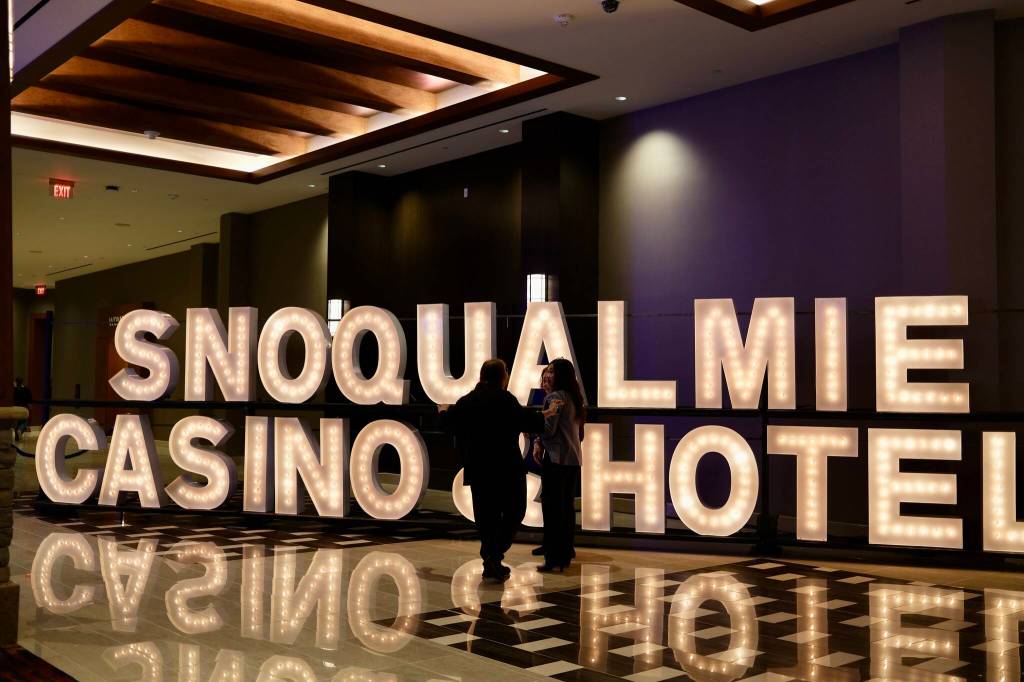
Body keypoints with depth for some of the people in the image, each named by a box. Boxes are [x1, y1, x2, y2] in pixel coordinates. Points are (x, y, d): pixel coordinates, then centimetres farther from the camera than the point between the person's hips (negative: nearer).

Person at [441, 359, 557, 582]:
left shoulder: (466, 401, 7)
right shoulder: (504, 399, -11)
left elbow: (448, 421, 18)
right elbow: (526, 420, -19)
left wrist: (444, 411, 40)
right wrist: (543, 416, -1)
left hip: (477, 469, 6)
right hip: (507, 467, -6)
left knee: (486, 515, 12)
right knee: (514, 512, 6)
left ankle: (491, 564, 15)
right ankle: (494, 555, -9)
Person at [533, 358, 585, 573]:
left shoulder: (555, 397, -11)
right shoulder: (575, 398, 14)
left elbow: (548, 429, -16)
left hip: (556, 458, -8)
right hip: (574, 458, 8)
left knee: (552, 508, -5)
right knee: (568, 507, 12)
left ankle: (553, 559, -6)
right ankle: (566, 555, 18)